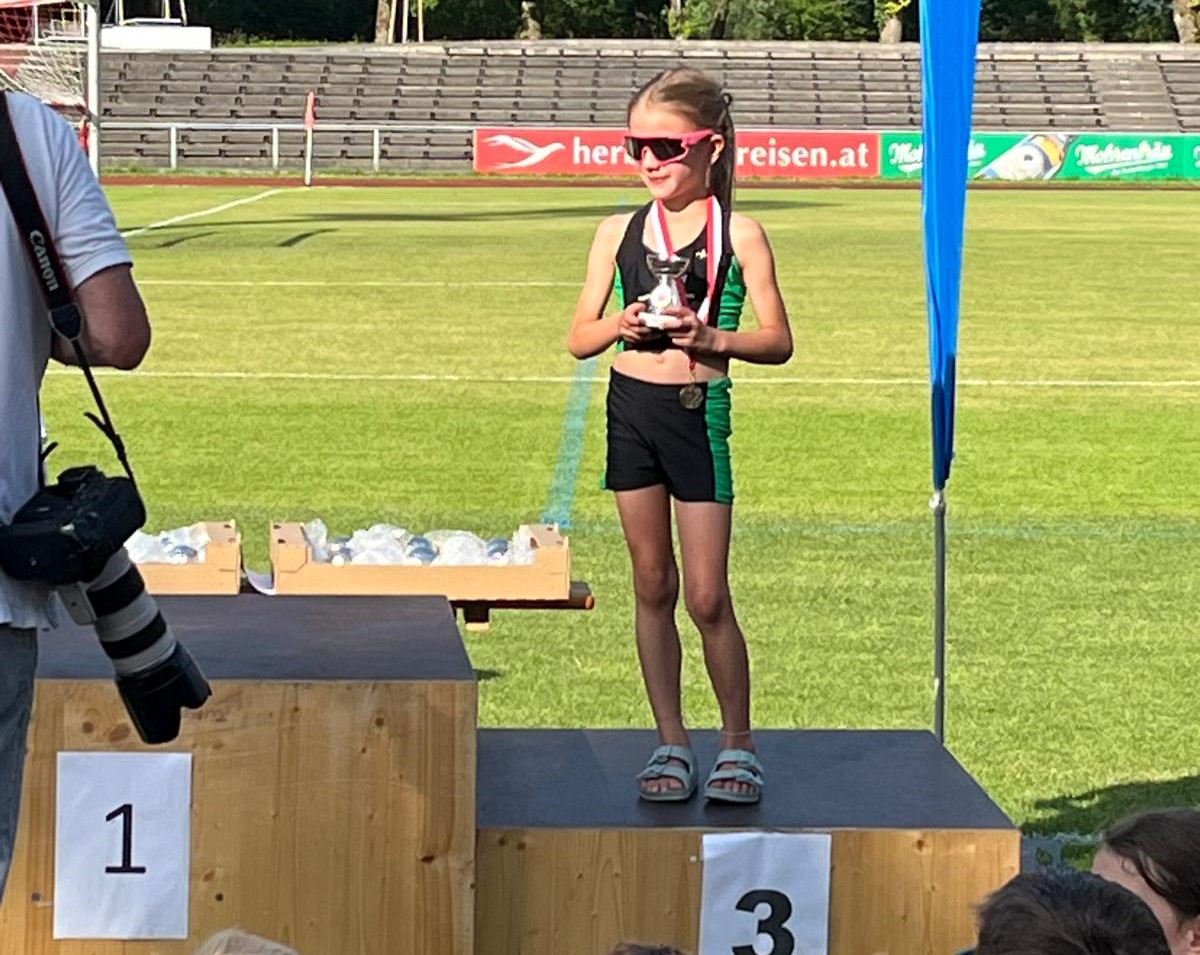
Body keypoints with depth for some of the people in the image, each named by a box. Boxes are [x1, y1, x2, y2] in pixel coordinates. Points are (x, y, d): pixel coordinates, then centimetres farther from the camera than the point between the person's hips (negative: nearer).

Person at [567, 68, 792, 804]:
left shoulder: (738, 235, -5)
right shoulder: (620, 233, 4)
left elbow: (778, 341, -5)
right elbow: (580, 339, 6)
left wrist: (712, 338, -21)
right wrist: (619, 323, -14)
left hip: (699, 413, -4)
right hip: (630, 408, 4)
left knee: (707, 596, -3)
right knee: (653, 586, 10)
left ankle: (738, 743, 13)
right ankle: (672, 742, 19)